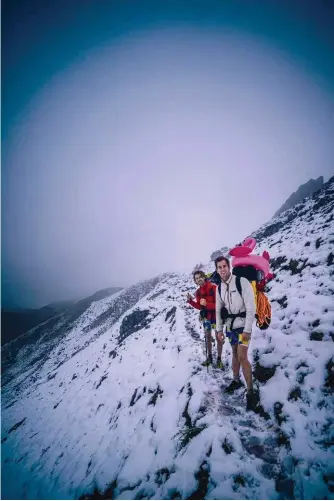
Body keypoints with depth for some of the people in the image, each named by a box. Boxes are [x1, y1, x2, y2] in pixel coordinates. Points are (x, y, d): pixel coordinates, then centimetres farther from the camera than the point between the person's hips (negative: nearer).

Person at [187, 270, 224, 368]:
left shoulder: (213, 288, -19)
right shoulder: (198, 291, 1)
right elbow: (200, 307, 6)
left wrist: (206, 304, -33)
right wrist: (190, 301, -7)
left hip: (216, 316, -6)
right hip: (206, 317, 6)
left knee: (218, 338, 2)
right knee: (208, 337, 14)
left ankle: (219, 359, 14)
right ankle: (209, 357, 27)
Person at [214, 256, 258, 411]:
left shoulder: (242, 282, -16)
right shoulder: (219, 288, 5)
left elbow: (251, 306, -17)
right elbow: (218, 309, 12)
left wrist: (247, 329, -19)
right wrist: (219, 329, 10)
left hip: (242, 324, -6)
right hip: (230, 325, 6)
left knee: (242, 357, -11)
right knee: (234, 353, 17)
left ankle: (251, 392, -1)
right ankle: (236, 380, 33)